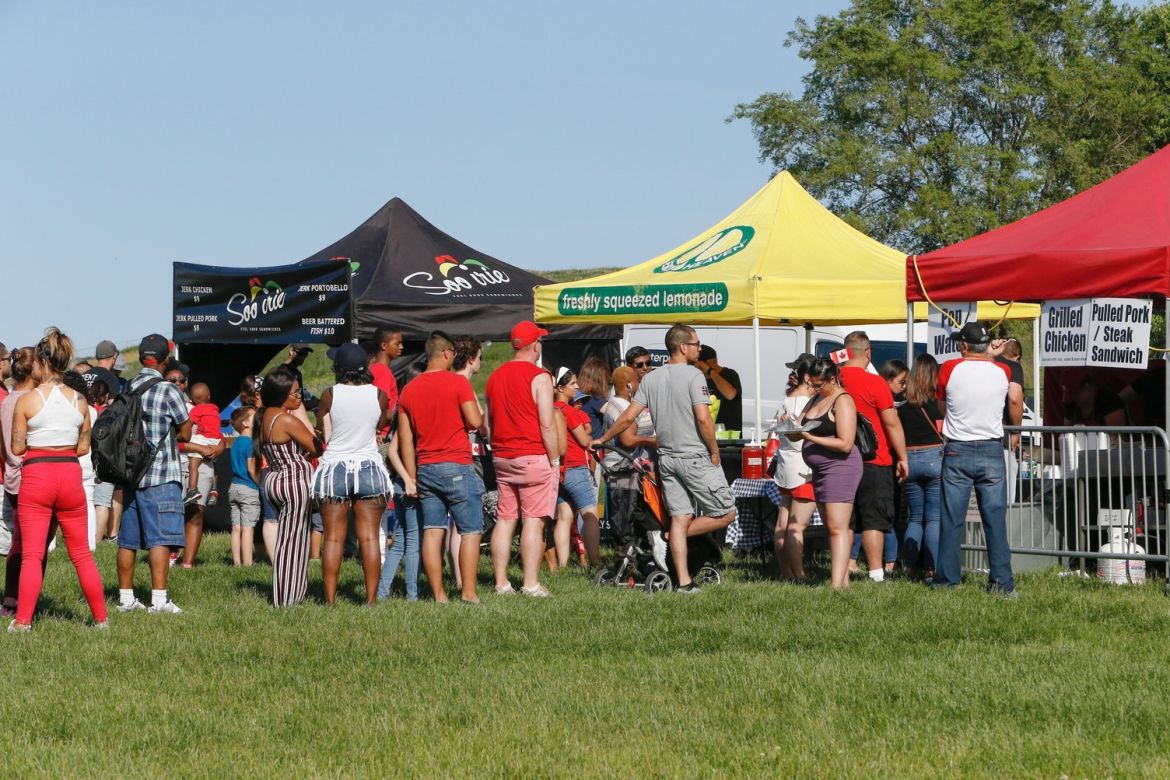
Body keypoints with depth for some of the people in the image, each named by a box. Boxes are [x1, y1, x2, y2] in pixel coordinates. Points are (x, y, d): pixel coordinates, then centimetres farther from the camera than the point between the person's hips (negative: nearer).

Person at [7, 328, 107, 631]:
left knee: (31, 554, 0)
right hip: (70, 475, 3)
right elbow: (84, 447, 5)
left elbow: (17, 448, -4)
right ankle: (101, 617, 14)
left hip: (35, 475, -3)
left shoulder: (26, 401, -8)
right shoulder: (79, 400, 3)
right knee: (81, 553, 12)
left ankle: (23, 620, -5)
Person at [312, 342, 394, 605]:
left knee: (333, 537, 3)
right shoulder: (378, 395, -3)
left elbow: (322, 435, -1)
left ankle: (330, 599, 1)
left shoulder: (330, 395, -8)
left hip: (334, 468, -1)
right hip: (370, 468, 1)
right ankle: (371, 598, -1)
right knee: (369, 537, 2)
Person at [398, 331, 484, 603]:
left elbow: (405, 439, 9)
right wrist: (476, 406, 11)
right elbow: (475, 421, -12)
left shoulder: (409, 390, 9)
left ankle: (438, 595, 1)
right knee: (470, 531, 1)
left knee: (432, 532, 4)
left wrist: (412, 478, 12)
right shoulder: (458, 382, -7)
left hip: (425, 468, 5)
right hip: (456, 467, -5)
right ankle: (469, 593, -5)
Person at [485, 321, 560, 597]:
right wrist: (555, 460, -7)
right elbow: (547, 425, -14)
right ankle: (531, 584, -10)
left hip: (502, 458, 7)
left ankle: (501, 582, 7)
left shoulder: (495, 377, 13)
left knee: (505, 519, 8)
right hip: (533, 457, -7)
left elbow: (489, 421, 19)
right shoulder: (539, 378, -10)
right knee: (533, 521, -6)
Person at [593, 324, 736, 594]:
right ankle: (680, 535, -2)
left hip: (667, 458, 7)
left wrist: (602, 439, 19)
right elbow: (703, 419, -19)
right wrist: (714, 452, -7)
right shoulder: (692, 375, -11)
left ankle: (684, 581, 2)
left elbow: (628, 417, 6)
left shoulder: (650, 379, 8)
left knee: (680, 518, 6)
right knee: (726, 514, 3)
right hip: (695, 457, -7)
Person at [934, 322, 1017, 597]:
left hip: (957, 452, -1)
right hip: (992, 451, 1)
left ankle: (946, 580, 9)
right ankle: (1002, 582, -3)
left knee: (952, 520, 5)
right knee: (996, 519, 1)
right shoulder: (1002, 372, -1)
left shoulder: (950, 369, -5)